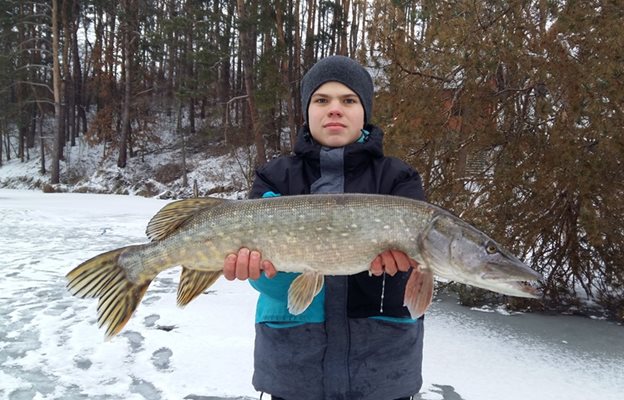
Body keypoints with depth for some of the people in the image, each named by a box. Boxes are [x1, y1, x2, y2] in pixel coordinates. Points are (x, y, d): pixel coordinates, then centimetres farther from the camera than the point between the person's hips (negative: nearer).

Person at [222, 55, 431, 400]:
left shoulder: (398, 178, 0)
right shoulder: (275, 178, 0)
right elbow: (269, 277, -12)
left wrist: (397, 247, -40)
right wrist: (261, 256, -34)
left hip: (382, 362, 0)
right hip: (293, 362, 0)